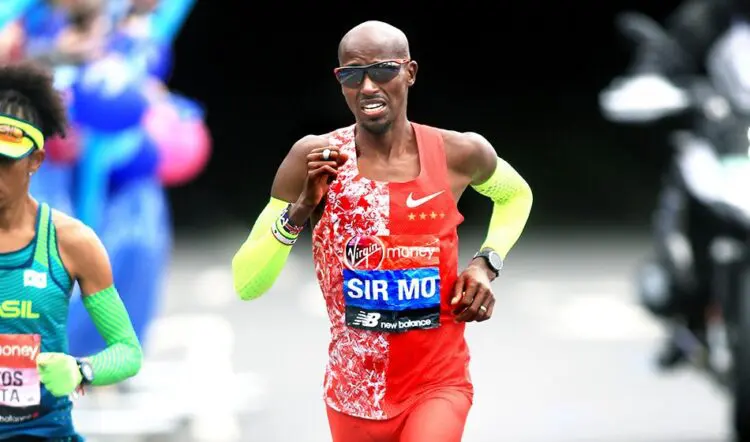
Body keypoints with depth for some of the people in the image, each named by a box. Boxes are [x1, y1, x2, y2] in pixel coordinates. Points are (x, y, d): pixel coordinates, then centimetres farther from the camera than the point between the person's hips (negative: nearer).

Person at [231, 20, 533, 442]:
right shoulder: (315, 160, -10)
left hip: (439, 385, -1)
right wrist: (300, 209, -24)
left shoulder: (459, 154, -7)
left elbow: (516, 194, 19)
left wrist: (487, 264, 2)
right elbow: (246, 284, -11)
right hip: (353, 391, 1)